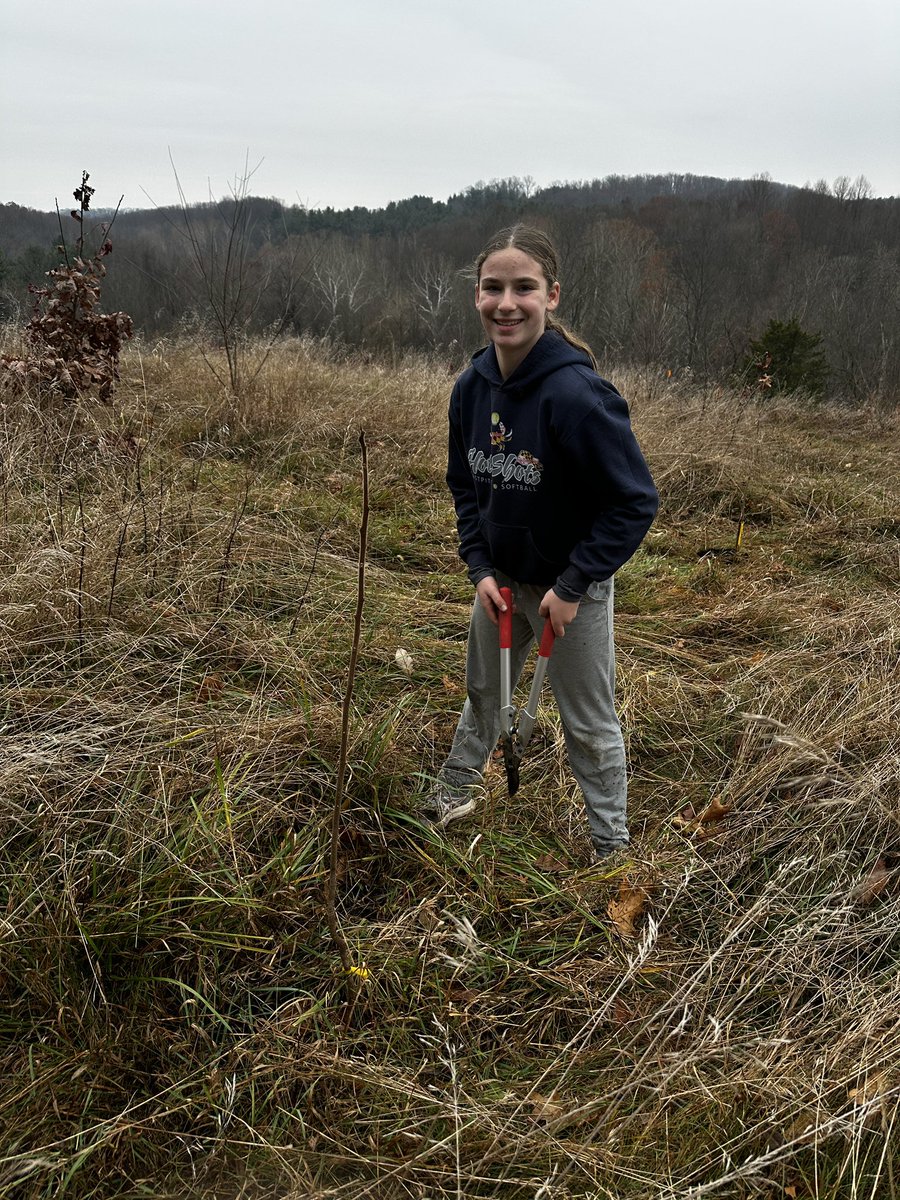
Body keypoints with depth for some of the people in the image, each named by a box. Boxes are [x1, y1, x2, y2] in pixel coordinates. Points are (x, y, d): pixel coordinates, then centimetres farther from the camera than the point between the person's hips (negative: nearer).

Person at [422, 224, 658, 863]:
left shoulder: (576, 392, -28)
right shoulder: (472, 386, -8)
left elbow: (636, 500, -23)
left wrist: (573, 585, -21)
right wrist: (480, 567, -4)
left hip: (572, 587, -6)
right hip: (500, 578, 6)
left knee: (589, 722, 10)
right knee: (484, 690, 26)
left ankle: (613, 845, 31)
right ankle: (457, 786, 51)